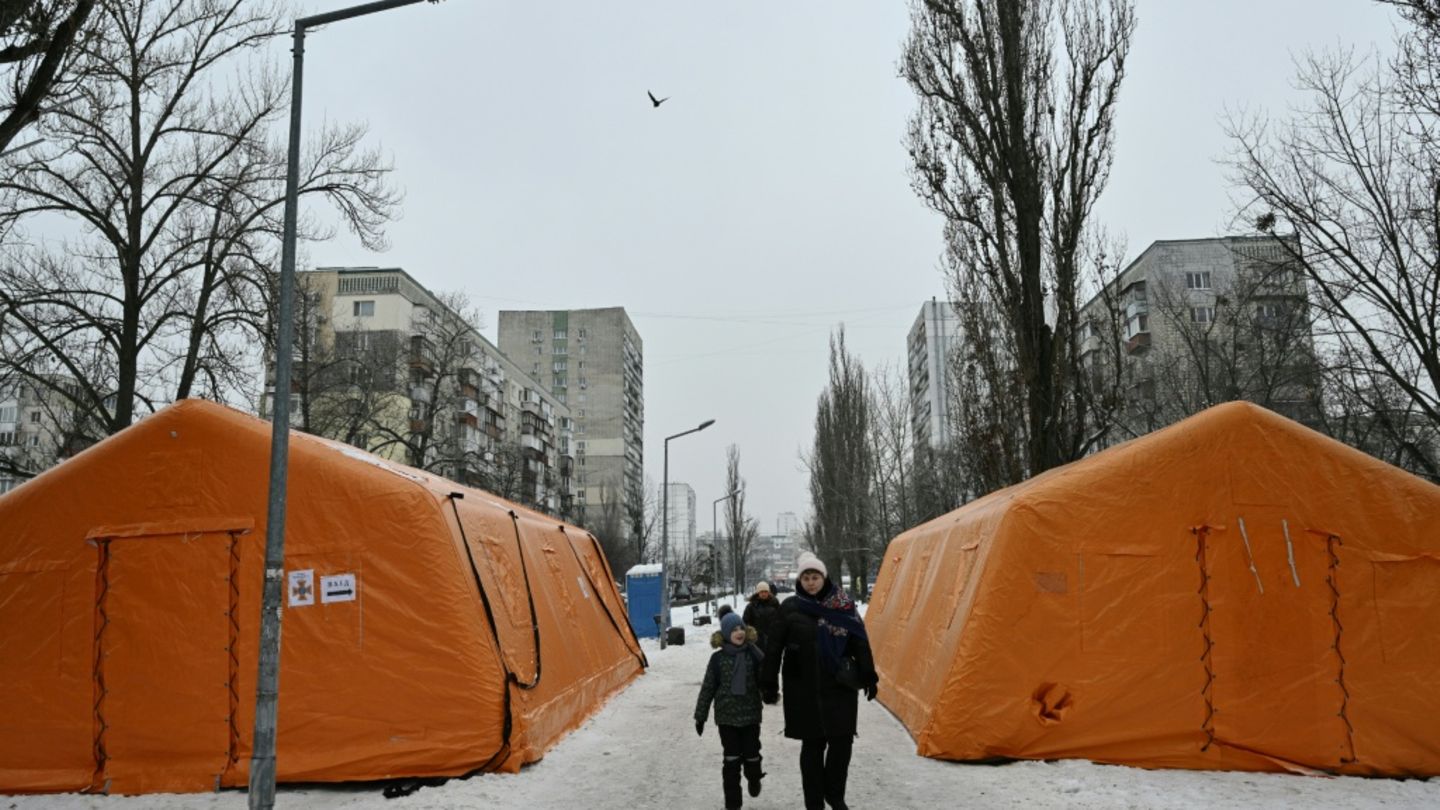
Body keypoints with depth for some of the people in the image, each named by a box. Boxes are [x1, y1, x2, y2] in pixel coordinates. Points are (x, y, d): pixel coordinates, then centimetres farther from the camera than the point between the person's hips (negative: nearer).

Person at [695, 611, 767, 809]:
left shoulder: (753, 654, -3)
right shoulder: (718, 658, -4)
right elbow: (708, 688, 0)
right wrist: (700, 716, 2)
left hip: (751, 713, 1)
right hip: (727, 715, -1)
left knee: (751, 753, 9)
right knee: (731, 758, 3)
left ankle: (753, 778, 43)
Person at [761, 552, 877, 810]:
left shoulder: (843, 605, 0)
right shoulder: (790, 608, -5)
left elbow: (860, 643, 5)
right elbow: (774, 649, -2)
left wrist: (869, 677, 5)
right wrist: (769, 685, -2)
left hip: (839, 687, 2)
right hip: (804, 689, -1)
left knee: (842, 741, 2)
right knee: (812, 744, 6)